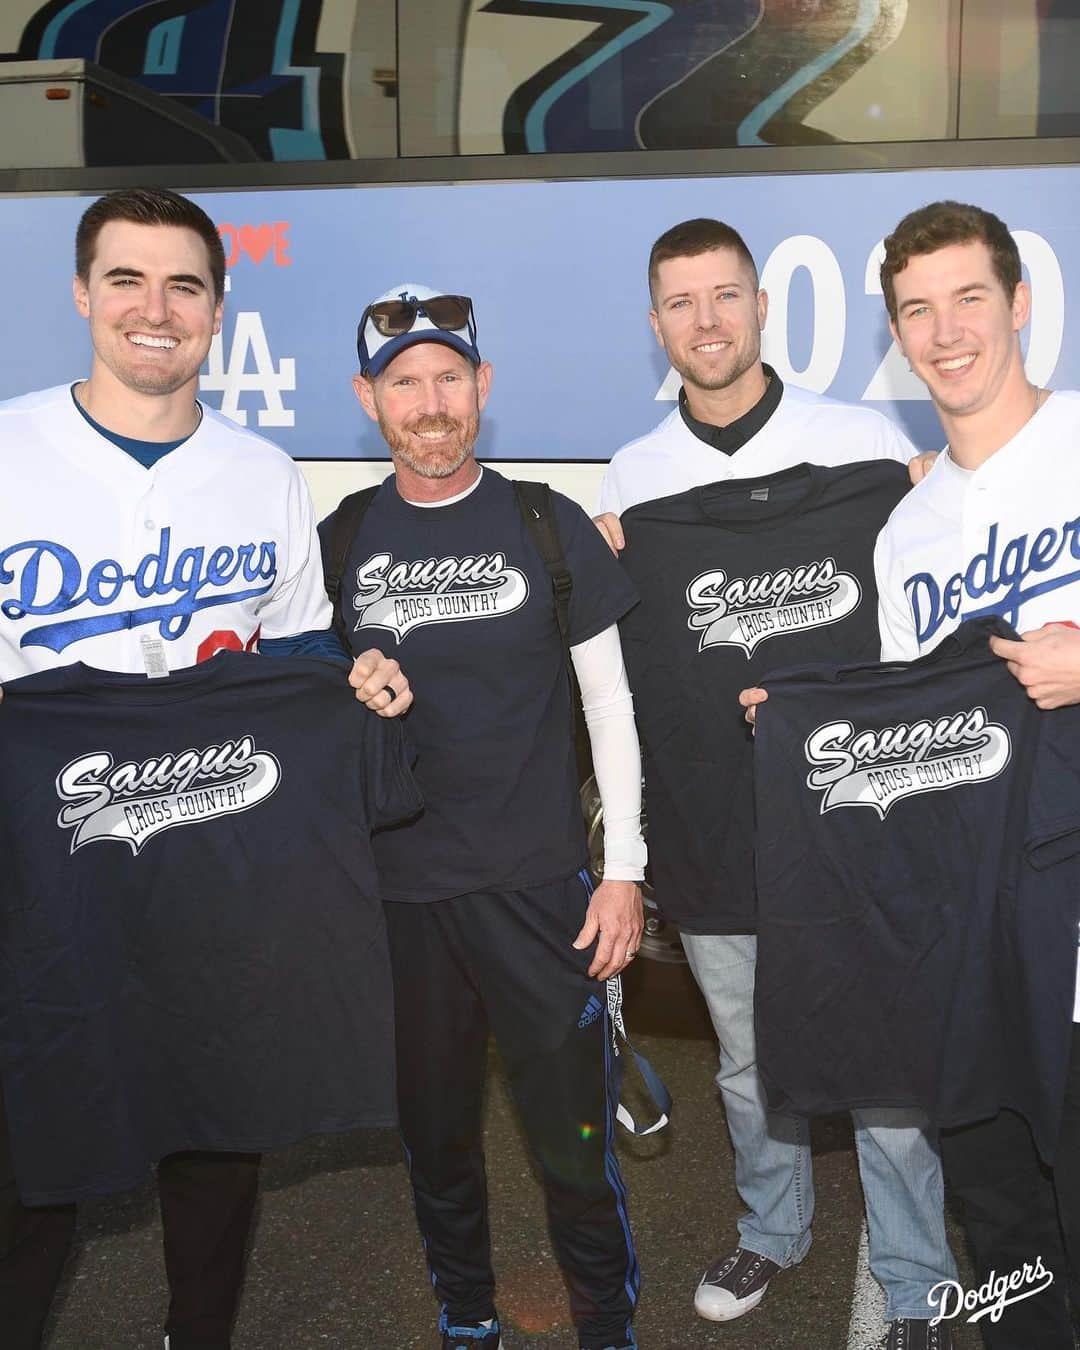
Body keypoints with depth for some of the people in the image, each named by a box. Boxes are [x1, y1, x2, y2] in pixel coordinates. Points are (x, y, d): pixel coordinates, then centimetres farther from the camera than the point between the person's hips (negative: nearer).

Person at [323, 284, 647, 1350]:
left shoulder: (550, 528, 0)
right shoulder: (338, 544, 4)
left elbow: (609, 702, 2)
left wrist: (623, 868, -2)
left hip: (540, 886, -1)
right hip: (397, 892, 2)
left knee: (573, 1133, 2)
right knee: (435, 1131, 14)